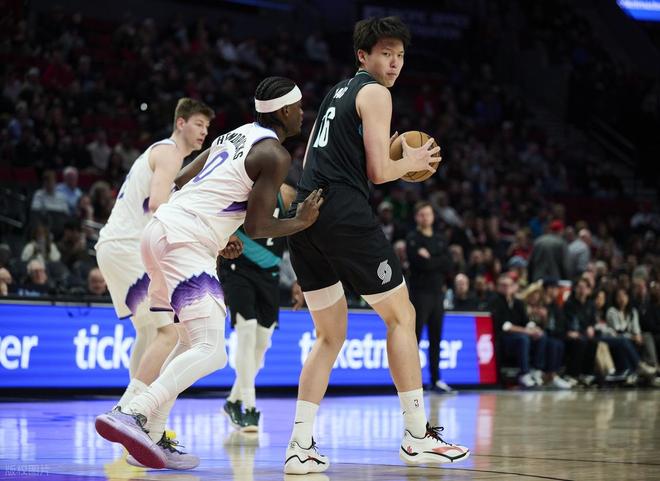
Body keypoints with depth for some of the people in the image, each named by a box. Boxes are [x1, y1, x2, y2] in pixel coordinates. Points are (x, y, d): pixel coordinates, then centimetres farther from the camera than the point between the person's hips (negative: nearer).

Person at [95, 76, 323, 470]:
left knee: (194, 341, 22)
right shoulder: (276, 155, -5)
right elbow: (255, 227, -8)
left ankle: (151, 434, 15)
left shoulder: (236, 135, 21)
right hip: (185, 243, -10)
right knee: (210, 351, -17)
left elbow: (183, 180, 25)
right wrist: (301, 222, 6)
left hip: (160, 231, 10)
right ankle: (131, 416, -35)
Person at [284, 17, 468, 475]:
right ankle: (418, 436, 5)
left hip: (303, 214, 8)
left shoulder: (337, 92, 25)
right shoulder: (374, 93, -1)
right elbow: (379, 172, -9)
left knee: (332, 335, 15)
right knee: (401, 315, 5)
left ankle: (301, 446, 5)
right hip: (344, 214, -8)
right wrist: (411, 162, 11)